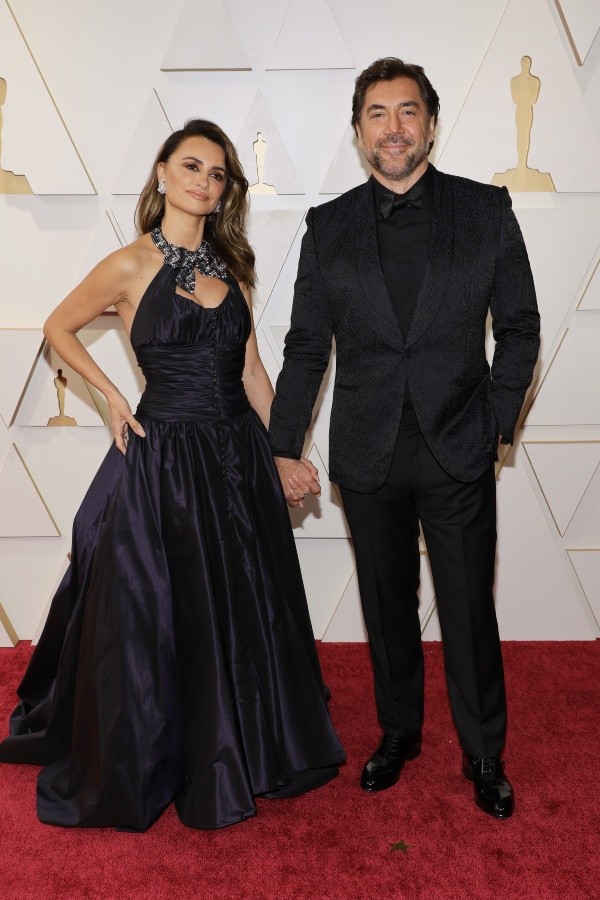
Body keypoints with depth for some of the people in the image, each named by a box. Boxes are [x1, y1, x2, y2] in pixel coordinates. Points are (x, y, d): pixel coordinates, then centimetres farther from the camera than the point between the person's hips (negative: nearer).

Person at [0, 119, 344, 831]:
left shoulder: (231, 265, 8)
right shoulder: (131, 266, -7)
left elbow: (251, 372, 11)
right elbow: (58, 329, 6)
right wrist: (112, 397, -4)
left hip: (239, 458, 5)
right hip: (164, 460, -5)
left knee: (244, 616, 15)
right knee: (154, 619, 8)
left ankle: (238, 759, 39)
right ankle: (137, 772, 34)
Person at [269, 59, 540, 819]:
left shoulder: (486, 211, 1)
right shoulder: (329, 227, 4)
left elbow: (519, 328, 5)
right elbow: (306, 346, 5)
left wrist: (497, 422, -2)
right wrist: (285, 449, 2)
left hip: (459, 452, -1)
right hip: (368, 455, 2)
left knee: (469, 611, 7)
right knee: (387, 606, 14)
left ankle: (484, 755, 29)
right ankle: (398, 733, 36)